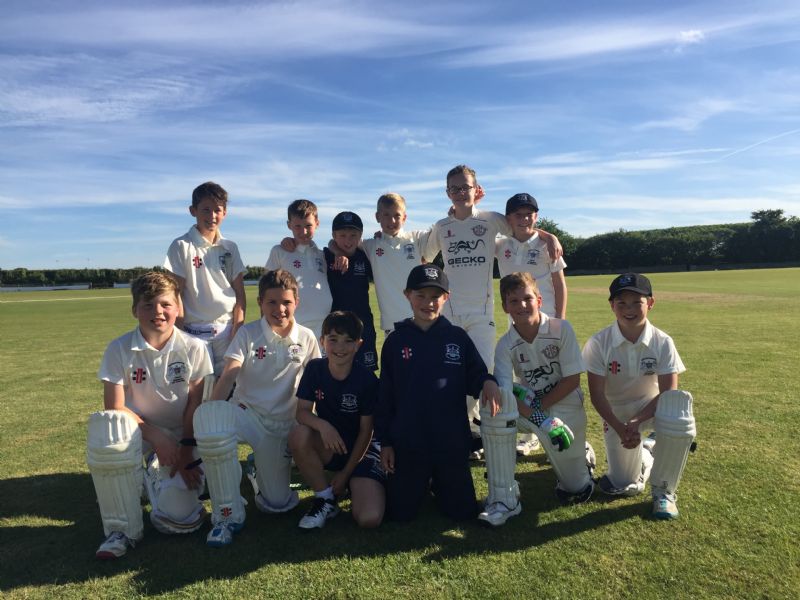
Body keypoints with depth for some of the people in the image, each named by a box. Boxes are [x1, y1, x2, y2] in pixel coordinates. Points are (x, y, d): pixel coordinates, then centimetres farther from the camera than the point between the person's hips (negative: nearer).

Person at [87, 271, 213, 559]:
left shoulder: (194, 348, -10)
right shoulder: (119, 349, -10)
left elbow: (197, 404, -6)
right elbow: (114, 408, -11)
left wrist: (186, 450, -12)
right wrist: (156, 435, -21)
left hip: (181, 434, 0)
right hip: (138, 427, 1)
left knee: (177, 518, -19)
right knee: (106, 427, -37)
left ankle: (157, 478, 22)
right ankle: (123, 529, -16)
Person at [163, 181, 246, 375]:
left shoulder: (230, 248, 9)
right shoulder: (182, 246, -1)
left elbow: (240, 293, 8)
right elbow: (175, 294, -4)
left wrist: (237, 332, -1)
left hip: (227, 330, 3)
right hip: (195, 332, -3)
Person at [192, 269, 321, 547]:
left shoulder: (306, 338, 0)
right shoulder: (248, 333, -5)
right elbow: (229, 374, -18)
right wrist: (213, 411, -32)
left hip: (282, 423, 2)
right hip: (246, 412, -1)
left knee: (277, 503, -7)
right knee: (206, 415, -38)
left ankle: (260, 467, 32)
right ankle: (227, 514, -20)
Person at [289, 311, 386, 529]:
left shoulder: (367, 379, -17)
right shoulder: (314, 368, -9)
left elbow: (366, 430, -11)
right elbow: (302, 411, -11)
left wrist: (346, 473, -7)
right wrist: (322, 425, -34)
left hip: (360, 450, -3)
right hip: (326, 446, 3)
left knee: (370, 518, -23)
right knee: (299, 435, -31)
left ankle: (350, 485, 12)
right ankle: (325, 498, -7)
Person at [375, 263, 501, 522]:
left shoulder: (458, 337, -2)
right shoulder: (395, 341, -2)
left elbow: (475, 377, 2)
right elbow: (385, 395, 1)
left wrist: (488, 382, -23)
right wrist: (384, 442, 0)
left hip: (452, 443, 0)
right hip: (407, 444, 0)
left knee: (462, 511, 10)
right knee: (400, 513, 10)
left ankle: (438, 484, 39)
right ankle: (421, 485, 40)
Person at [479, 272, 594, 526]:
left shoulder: (561, 329, -15)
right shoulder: (505, 345, -11)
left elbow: (573, 380, -13)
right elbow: (505, 394, -21)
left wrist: (539, 406, -18)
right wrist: (540, 420, -33)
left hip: (564, 403, -1)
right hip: (528, 406, 2)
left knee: (577, 491, -5)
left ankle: (581, 453, 35)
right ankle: (503, 499, -23)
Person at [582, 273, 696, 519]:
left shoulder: (663, 342, -14)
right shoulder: (599, 343, -17)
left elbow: (668, 393, -16)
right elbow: (597, 395, -14)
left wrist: (636, 422, -27)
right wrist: (620, 429, -24)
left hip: (651, 406, 0)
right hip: (616, 413, 0)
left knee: (679, 403, -36)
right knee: (624, 487, -5)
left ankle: (664, 490, -15)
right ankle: (646, 452, 34)